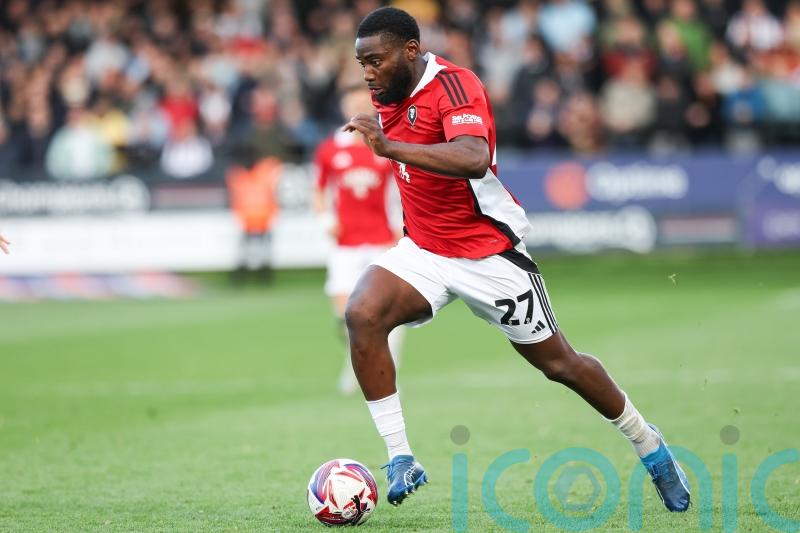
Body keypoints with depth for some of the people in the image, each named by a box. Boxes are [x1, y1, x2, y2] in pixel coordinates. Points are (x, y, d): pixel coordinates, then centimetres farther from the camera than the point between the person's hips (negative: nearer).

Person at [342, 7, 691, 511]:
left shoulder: (454, 85, -22)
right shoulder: (388, 95, 3)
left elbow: (473, 160, -41)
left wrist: (389, 146, -49)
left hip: (489, 251, -6)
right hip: (423, 250, 6)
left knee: (557, 361, 5)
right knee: (362, 315, -21)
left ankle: (649, 445, 28)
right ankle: (401, 460, -16)